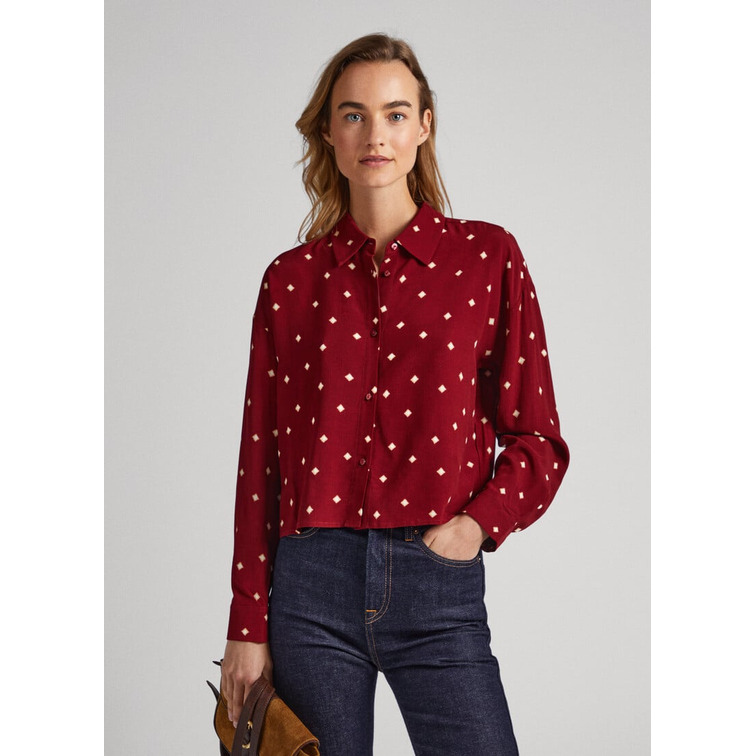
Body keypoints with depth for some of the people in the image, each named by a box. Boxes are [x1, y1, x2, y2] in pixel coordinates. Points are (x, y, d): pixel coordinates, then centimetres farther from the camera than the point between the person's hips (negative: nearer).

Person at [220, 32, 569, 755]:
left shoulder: (487, 257, 3)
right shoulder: (291, 278, 6)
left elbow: (538, 440, 6)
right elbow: (259, 460, 6)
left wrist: (478, 520, -12)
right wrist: (247, 627, 3)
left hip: (439, 588, -1)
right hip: (312, 584, 1)